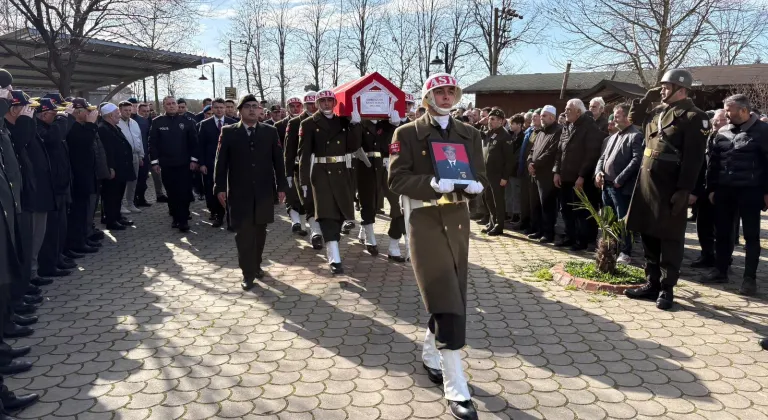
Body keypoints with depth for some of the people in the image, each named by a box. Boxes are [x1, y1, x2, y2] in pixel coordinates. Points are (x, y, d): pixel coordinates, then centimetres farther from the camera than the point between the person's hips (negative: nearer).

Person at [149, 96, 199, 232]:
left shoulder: (187, 121, 2)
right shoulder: (157, 122, 2)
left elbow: (193, 141, 2)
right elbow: (153, 143, 2)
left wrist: (193, 159, -4)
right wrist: (154, 161, -4)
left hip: (184, 163, -1)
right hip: (166, 164, 1)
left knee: (184, 192, -3)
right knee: (171, 193, 8)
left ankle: (183, 220, 1)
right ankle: (176, 217, 19)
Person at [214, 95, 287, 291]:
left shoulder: (270, 132, 5)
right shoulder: (228, 132, 2)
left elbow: (278, 160, 5)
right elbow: (220, 161, 0)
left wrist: (281, 186, 1)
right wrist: (220, 187, -6)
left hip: (264, 191, 2)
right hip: (239, 192, -2)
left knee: (260, 230, 11)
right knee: (244, 232, -1)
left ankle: (256, 265, 27)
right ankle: (248, 273, 5)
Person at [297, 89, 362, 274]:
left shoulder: (344, 122, 10)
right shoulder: (309, 124, 1)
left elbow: (353, 147, 2)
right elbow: (304, 153, -4)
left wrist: (355, 124, -9)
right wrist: (304, 179, -10)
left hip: (342, 172, 4)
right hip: (321, 173, -4)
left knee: (340, 210, 12)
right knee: (327, 212, -9)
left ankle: (331, 248, 35)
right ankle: (334, 259, -13)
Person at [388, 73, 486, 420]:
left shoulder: (469, 134, 12)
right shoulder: (407, 133, -1)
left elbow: (481, 177, 10)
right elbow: (396, 179, -10)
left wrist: (473, 185, -13)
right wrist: (434, 183, -23)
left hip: (457, 219, 5)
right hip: (424, 219, -5)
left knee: (451, 298, 13)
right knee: (446, 302, -9)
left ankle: (431, 354, 39)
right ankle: (456, 390, -3)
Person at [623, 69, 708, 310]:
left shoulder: (693, 117, -10)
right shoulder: (657, 111, 13)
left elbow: (693, 158, -16)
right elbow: (634, 118, 30)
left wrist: (684, 190, -21)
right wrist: (647, 99, 12)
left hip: (670, 186, -8)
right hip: (646, 180, 8)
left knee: (669, 238, 2)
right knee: (648, 234, 12)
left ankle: (667, 288, 11)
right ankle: (652, 283, 23)